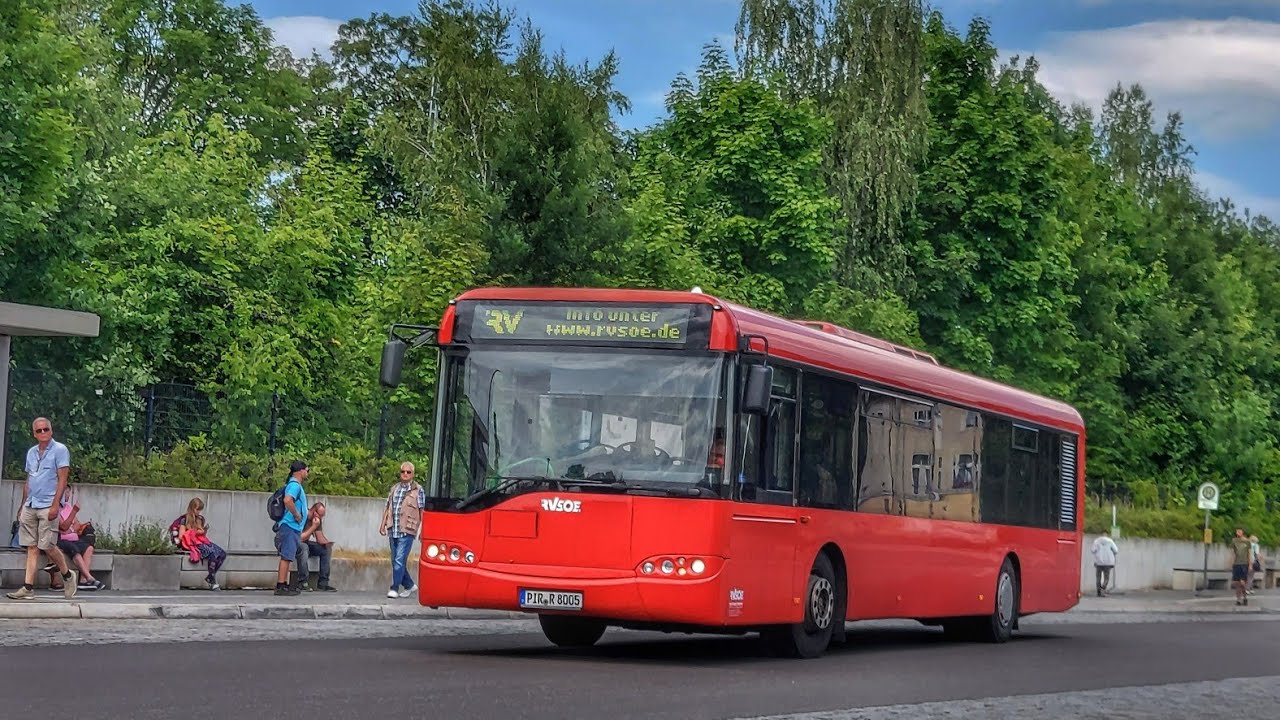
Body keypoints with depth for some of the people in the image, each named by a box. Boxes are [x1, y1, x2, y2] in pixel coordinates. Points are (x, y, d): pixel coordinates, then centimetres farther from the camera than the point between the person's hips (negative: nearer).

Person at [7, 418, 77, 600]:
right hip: (30, 506, 6)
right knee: (32, 547, 3)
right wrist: (22, 506, 19)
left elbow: (62, 479, -9)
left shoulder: (60, 450, -4)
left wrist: (55, 505, -16)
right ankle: (28, 587, 1)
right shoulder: (31, 452, 16)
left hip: (47, 506, -6)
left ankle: (67, 575, 15)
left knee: (47, 546, -7)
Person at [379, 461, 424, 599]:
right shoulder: (394, 489, 17)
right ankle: (409, 585, 22)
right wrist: (383, 524, 12)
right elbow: (387, 507, 21)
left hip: (407, 531, -6)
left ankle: (394, 588, -10)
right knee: (395, 561, 9)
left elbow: (422, 511, -2)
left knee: (399, 560, -12)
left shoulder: (418, 490, 2)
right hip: (393, 530, 6)